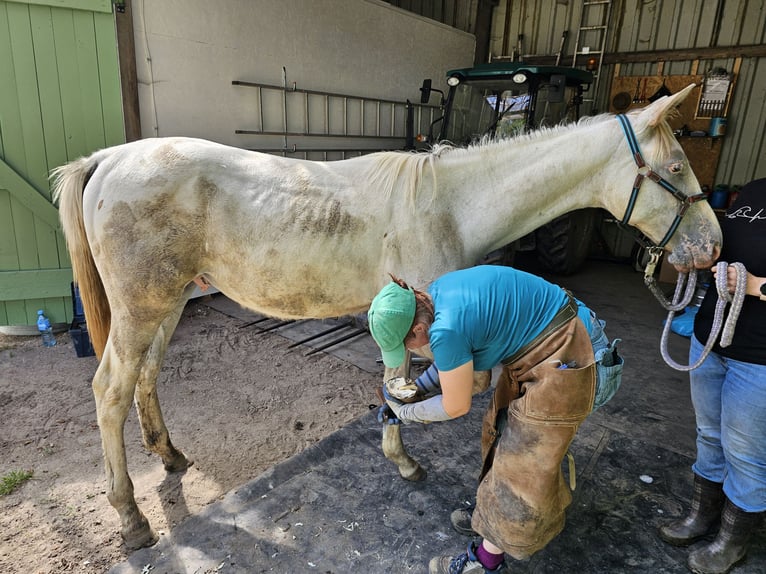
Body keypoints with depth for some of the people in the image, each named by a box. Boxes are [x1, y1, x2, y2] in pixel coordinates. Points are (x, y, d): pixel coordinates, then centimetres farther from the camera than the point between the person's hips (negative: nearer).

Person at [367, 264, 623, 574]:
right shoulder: (435, 295, -3)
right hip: (537, 350, 10)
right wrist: (416, 389, 13)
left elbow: (455, 407, -14)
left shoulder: (445, 328, -31)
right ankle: (495, 512, 43)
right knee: (501, 431, 22)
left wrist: (406, 412, 1)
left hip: (563, 363, -9)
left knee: (520, 466, 4)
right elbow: (450, 357, 14)